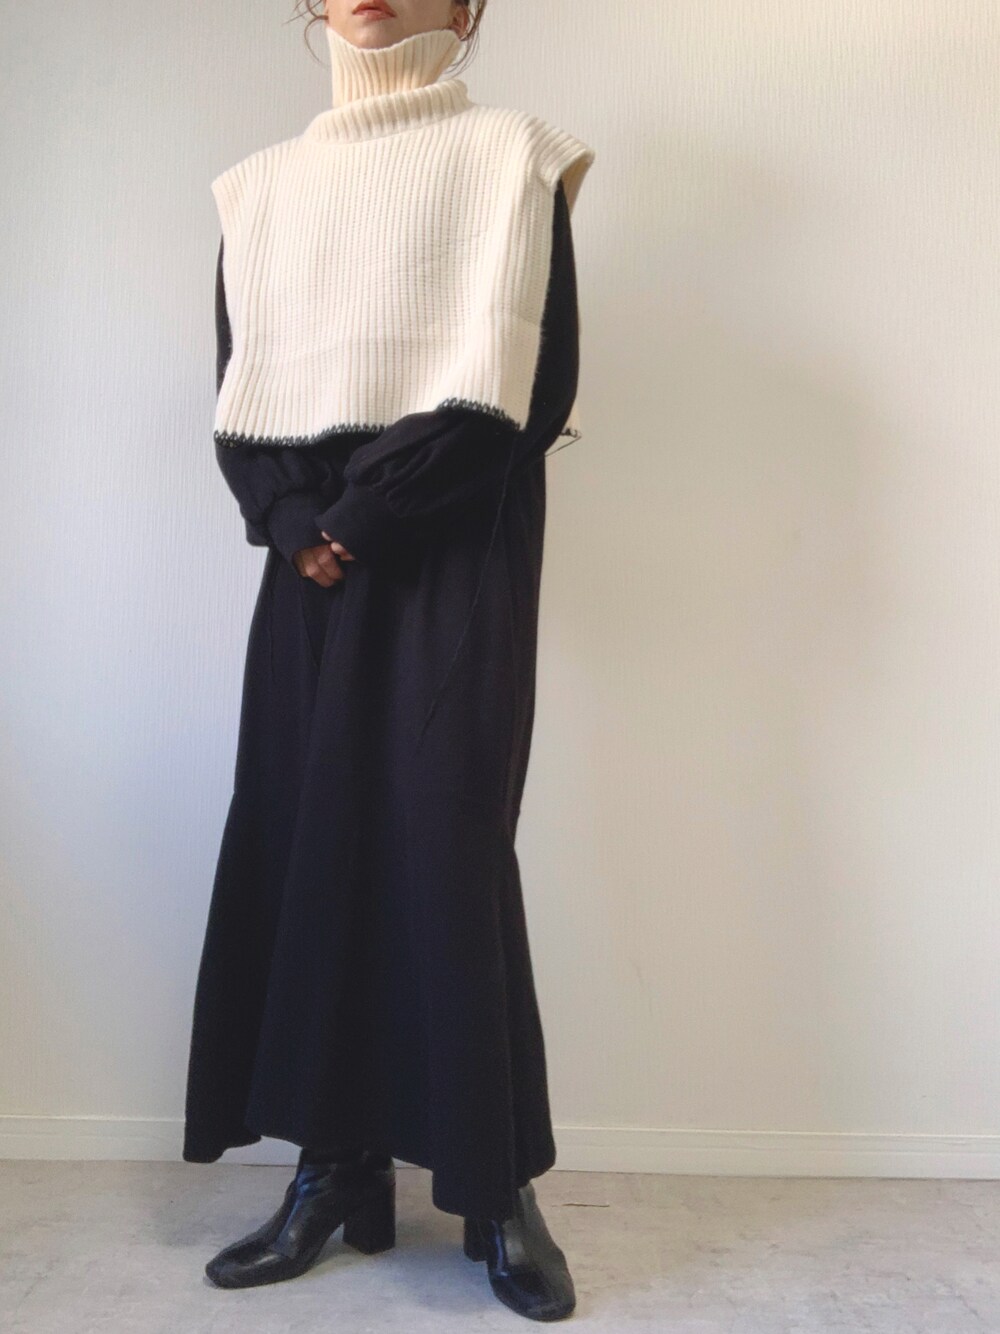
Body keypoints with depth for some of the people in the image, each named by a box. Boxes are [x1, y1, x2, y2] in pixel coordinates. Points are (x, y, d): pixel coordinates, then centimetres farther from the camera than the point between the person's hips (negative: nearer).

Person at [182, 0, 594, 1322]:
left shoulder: (511, 152, 5)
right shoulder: (264, 183, 18)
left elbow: (532, 383, -7)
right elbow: (239, 390, 10)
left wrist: (360, 521, -12)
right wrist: (299, 525, -9)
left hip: (456, 554, -4)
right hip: (313, 556, 4)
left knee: (445, 841, -8)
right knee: (305, 836, -1)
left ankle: (499, 1187, 6)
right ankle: (336, 1170, 11)